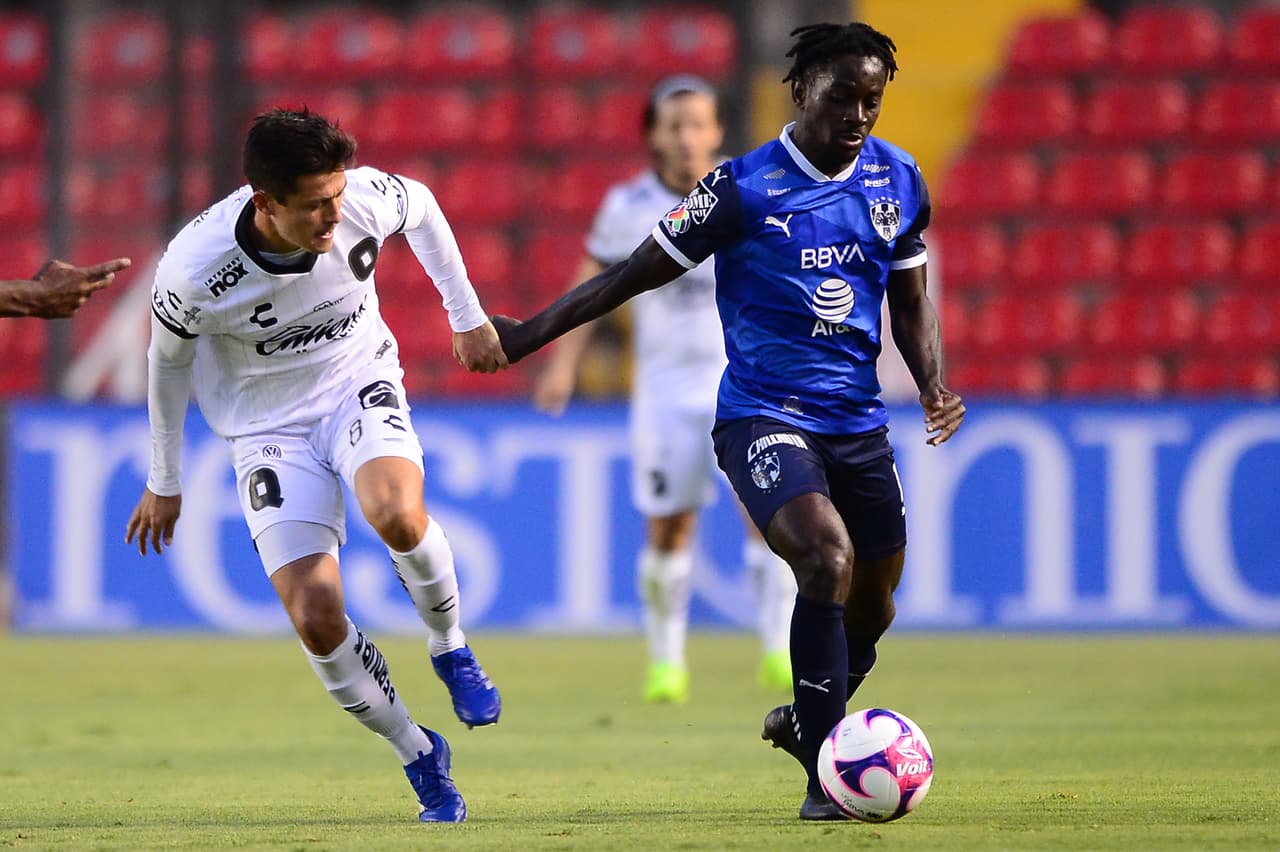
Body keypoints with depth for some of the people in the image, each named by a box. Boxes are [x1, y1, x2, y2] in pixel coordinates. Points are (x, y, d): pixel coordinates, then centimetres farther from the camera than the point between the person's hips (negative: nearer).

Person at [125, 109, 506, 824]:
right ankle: (419, 755, 8)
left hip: (359, 384, 1)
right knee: (316, 616, -16)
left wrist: (468, 316, 14)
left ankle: (450, 647, -3)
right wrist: (164, 482, 8)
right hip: (269, 428, -1)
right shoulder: (194, 269, -26)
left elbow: (422, 208, 6)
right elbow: (169, 361, -4)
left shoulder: (368, 198, -22)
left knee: (397, 512, -34)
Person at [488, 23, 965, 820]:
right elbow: (638, 273, -2)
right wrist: (529, 333, -5)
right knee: (829, 561, -27)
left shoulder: (899, 181, 5)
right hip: (763, 417, -6)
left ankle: (802, 723, 41)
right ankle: (824, 779, -21)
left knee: (872, 606, 9)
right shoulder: (745, 186, -9)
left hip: (858, 423, 6)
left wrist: (935, 386, 1)